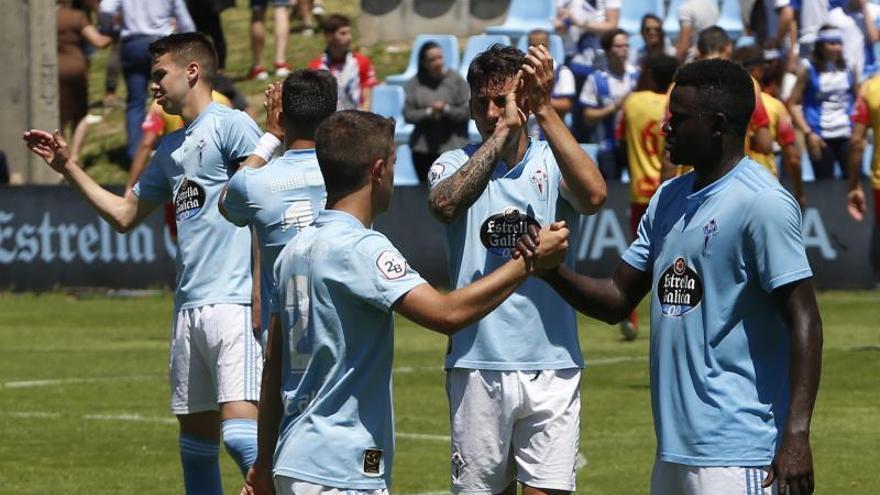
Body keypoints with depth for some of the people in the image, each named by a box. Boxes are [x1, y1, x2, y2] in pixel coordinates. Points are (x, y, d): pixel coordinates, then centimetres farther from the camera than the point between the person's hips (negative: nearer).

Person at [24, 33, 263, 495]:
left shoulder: (231, 125, -5)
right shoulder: (171, 148, 20)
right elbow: (124, 214, 30)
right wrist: (68, 167, 24)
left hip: (233, 305, -8)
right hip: (188, 310, 9)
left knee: (239, 430, -19)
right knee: (195, 438, 9)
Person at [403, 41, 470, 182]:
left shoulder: (455, 79, -1)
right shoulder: (414, 84, 4)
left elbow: (467, 111, -4)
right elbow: (408, 114, -1)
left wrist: (447, 110, -17)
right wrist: (428, 112, -16)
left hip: (451, 145, -3)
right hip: (422, 148, 3)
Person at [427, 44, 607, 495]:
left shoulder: (552, 162, 2)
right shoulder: (457, 164, 2)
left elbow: (593, 196, -21)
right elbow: (444, 204, -21)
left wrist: (544, 109, -25)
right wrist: (504, 131, -27)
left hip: (551, 366, -1)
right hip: (478, 366, 1)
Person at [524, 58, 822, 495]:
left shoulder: (761, 203, -11)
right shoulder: (670, 198, 15)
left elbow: (803, 322, -16)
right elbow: (617, 299, 18)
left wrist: (797, 435, -24)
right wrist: (553, 271, -1)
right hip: (674, 443, 9)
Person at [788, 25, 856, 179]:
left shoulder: (848, 68, 6)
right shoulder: (808, 69, -3)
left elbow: (859, 99, 17)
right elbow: (793, 104, -3)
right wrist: (808, 133, -11)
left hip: (847, 134, 2)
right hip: (820, 136, -2)